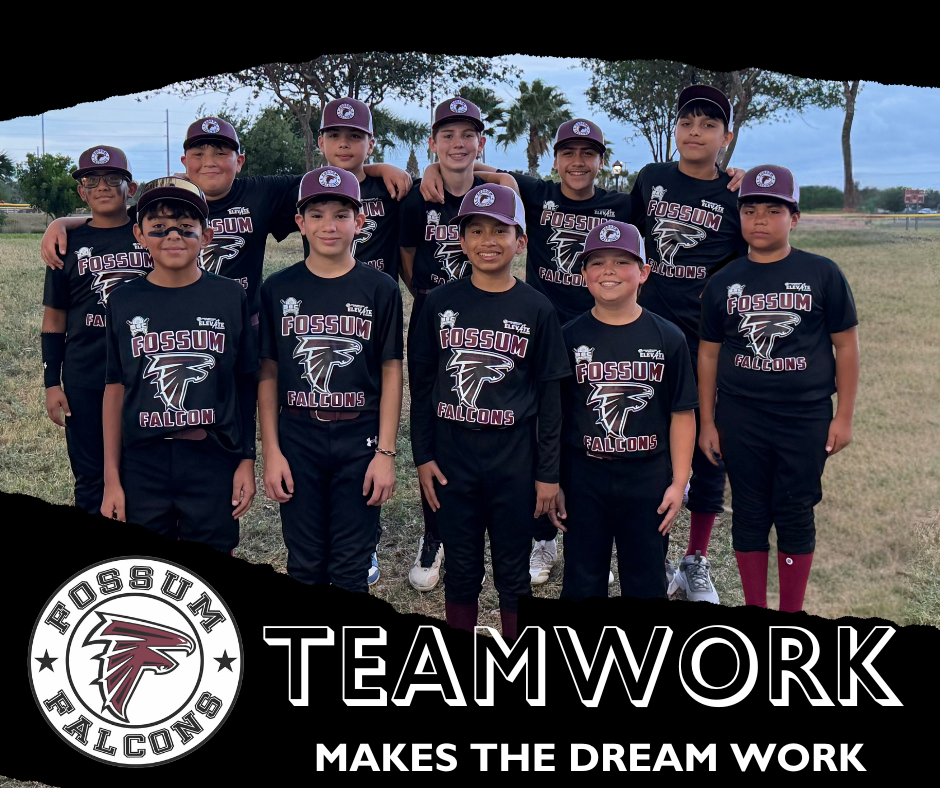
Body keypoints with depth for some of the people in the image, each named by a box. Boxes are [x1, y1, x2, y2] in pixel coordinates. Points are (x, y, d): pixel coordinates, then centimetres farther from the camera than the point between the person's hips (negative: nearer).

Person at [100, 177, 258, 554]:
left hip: (214, 464, -1)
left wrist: (248, 460, -1)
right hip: (142, 466, 1)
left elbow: (247, 384, 1)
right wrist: (111, 478, 4)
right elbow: (115, 390, 4)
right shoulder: (124, 301, 1)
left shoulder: (230, 297, -2)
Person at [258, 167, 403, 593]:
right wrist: (271, 451, -1)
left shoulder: (381, 289, 0)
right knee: (305, 567, 11)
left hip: (360, 444, -1)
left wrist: (385, 452, -5)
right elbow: (268, 374, 5)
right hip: (297, 444, 1)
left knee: (352, 569, 6)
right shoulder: (277, 289, 3)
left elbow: (391, 373, 0)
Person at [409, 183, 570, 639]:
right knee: (461, 570, 12)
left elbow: (550, 397, 1)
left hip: (514, 460, -1)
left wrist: (548, 473, -2)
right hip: (452, 456, 1)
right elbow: (421, 384, 6)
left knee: (513, 573, 10)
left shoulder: (536, 310, -1)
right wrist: (423, 456, 1)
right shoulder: (440, 304, 2)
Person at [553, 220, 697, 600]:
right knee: (582, 583, 13)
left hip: (647, 481, 0)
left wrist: (678, 482, -3)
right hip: (582, 479, 0)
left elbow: (682, 414, 0)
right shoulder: (570, 337, -3)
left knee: (647, 583, 13)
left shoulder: (667, 338, -3)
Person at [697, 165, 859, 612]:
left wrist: (844, 415, -2)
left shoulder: (821, 274, -2)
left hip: (806, 416, -2)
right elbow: (709, 354, 8)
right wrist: (707, 422, 6)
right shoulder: (723, 282, 5)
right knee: (749, 513, 9)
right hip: (740, 418, 2)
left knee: (795, 514, 6)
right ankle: (754, 611, 23)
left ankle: (792, 614, 21)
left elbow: (846, 345, 1)